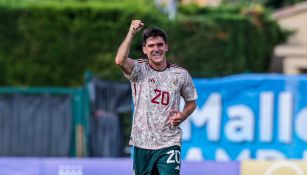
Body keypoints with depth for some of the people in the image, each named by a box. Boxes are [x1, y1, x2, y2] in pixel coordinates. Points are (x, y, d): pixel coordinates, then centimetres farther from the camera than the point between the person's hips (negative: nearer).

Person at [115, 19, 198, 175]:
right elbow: (120, 61, -26)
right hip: (142, 143, 1)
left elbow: (191, 102, 16)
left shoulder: (181, 74, 2)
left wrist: (183, 116, -5)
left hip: (169, 143, -1)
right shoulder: (139, 70, -3)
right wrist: (131, 33, -30)